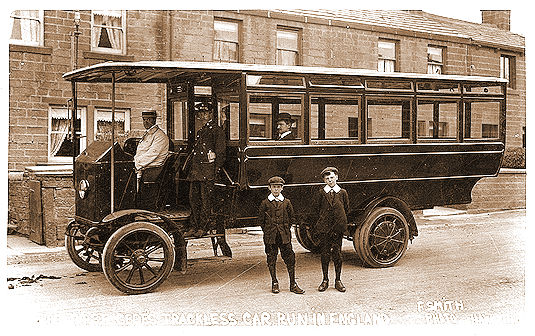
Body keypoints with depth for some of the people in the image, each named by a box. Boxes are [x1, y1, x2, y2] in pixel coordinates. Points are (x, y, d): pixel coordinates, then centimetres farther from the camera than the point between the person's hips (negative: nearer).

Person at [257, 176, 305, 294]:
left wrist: (285, 229, 6)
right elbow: (260, 220, 7)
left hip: (285, 236, 1)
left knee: (290, 259, -1)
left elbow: (292, 218, 14)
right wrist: (268, 231, 3)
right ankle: (274, 284, 16)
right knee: (271, 260, 4)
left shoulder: (286, 202, 7)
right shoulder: (265, 203, 3)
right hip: (270, 237, -1)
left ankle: (293, 284, 6)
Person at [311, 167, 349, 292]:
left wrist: (340, 221, 8)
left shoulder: (342, 192, 4)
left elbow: (346, 209, 12)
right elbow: (315, 208, 9)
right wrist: (323, 220, 8)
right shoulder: (321, 193, 3)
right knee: (324, 254, 5)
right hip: (323, 228, 0)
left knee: (337, 254, 4)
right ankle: (325, 280, 16)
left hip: (337, 228, 0)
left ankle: (338, 280, 16)